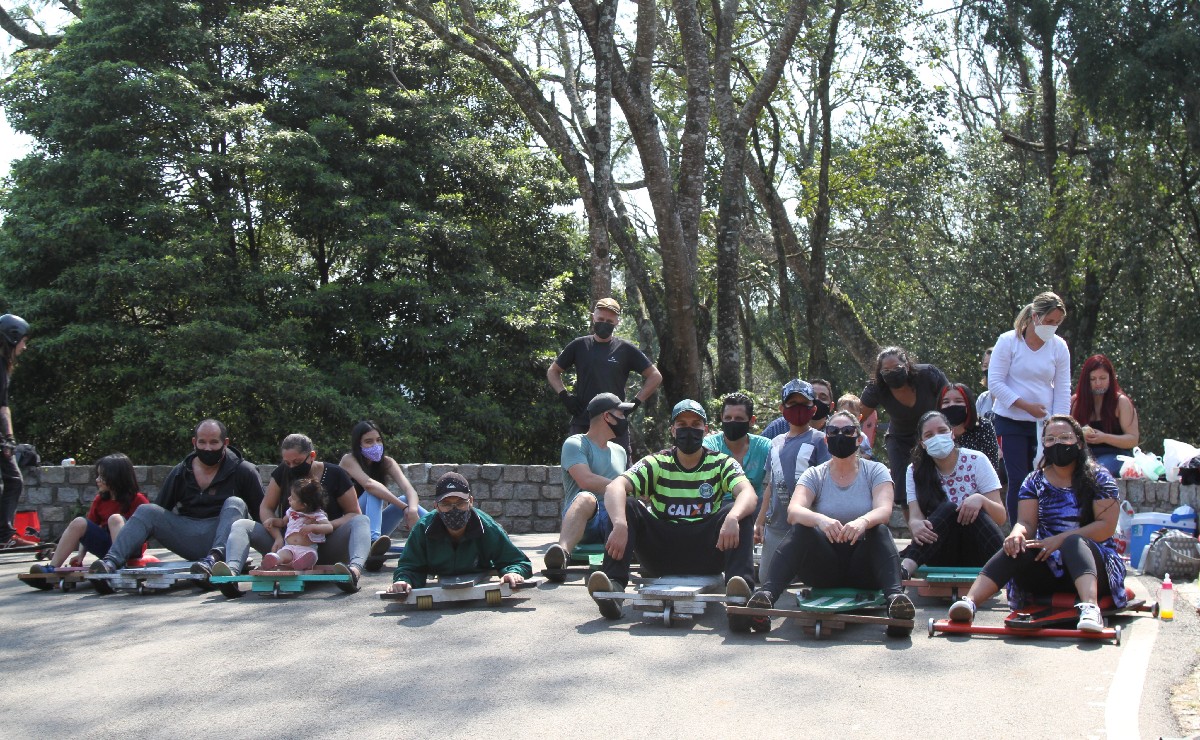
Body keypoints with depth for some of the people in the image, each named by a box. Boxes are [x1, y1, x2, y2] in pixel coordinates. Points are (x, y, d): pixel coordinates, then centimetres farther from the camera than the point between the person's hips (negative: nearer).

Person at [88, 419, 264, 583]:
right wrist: (135, 546, 4)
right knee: (146, 511, -11)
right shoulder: (180, 473, 11)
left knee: (234, 504, -28)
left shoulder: (243, 471, 1)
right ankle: (111, 561, -31)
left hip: (222, 536, -3)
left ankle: (214, 557, -50)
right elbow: (160, 512, 15)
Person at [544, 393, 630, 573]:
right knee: (585, 499, -41)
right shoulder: (575, 444, 6)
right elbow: (586, 480, -11)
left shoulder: (619, 451, 30)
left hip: (615, 519, 5)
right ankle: (562, 553, -64)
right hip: (585, 521, -5)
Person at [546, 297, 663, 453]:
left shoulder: (625, 350, 5)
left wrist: (636, 402, 0)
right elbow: (552, 371, 18)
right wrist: (564, 395, 3)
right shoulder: (579, 346, 9)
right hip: (582, 422, 1)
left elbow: (655, 376, 8)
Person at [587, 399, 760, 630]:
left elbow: (749, 494, -15)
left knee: (742, 514, -24)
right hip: (661, 551, 1)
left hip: (705, 554, -1)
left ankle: (739, 601, -43)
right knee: (626, 504, -17)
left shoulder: (722, 463, 5)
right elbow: (614, 488, -13)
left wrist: (732, 518, -39)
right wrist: (620, 524, -35)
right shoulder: (657, 463, 4)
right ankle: (613, 587, -33)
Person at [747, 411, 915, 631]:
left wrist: (863, 521, -39)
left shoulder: (875, 471, 5)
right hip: (824, 569, 0)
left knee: (880, 530, -28)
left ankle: (895, 595, -49)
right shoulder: (814, 475, 6)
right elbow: (793, 511, -14)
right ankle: (766, 593, -45)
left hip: (863, 569, 0)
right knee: (801, 529, -27)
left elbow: (884, 510, -15)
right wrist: (820, 519, -37)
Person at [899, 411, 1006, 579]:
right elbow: (914, 517, -10)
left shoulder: (976, 461, -1)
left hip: (977, 551, 0)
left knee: (973, 510, -28)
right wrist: (916, 524, -35)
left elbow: (1001, 518, -4)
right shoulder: (916, 471, 3)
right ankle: (904, 568, -52)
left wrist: (981, 500, -27)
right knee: (948, 508, -29)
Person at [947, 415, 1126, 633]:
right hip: (1049, 565, 3)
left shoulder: (1098, 478, 2)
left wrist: (1060, 540, -21)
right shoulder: (1035, 482, 11)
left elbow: (1106, 526, -10)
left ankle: (1090, 607, -59)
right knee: (1015, 548, -27)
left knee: (1073, 542, -34)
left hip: (1092, 563, -2)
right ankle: (968, 602, -47)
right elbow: (1026, 522, 0)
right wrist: (1018, 534, -26)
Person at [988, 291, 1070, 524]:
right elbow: (995, 383, -10)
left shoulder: (1059, 346, 2)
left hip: (1043, 424, 3)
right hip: (1010, 422, -3)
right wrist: (1027, 406, -17)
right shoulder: (1008, 341, -6)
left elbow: (1063, 391, 4)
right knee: (1018, 480, -5)